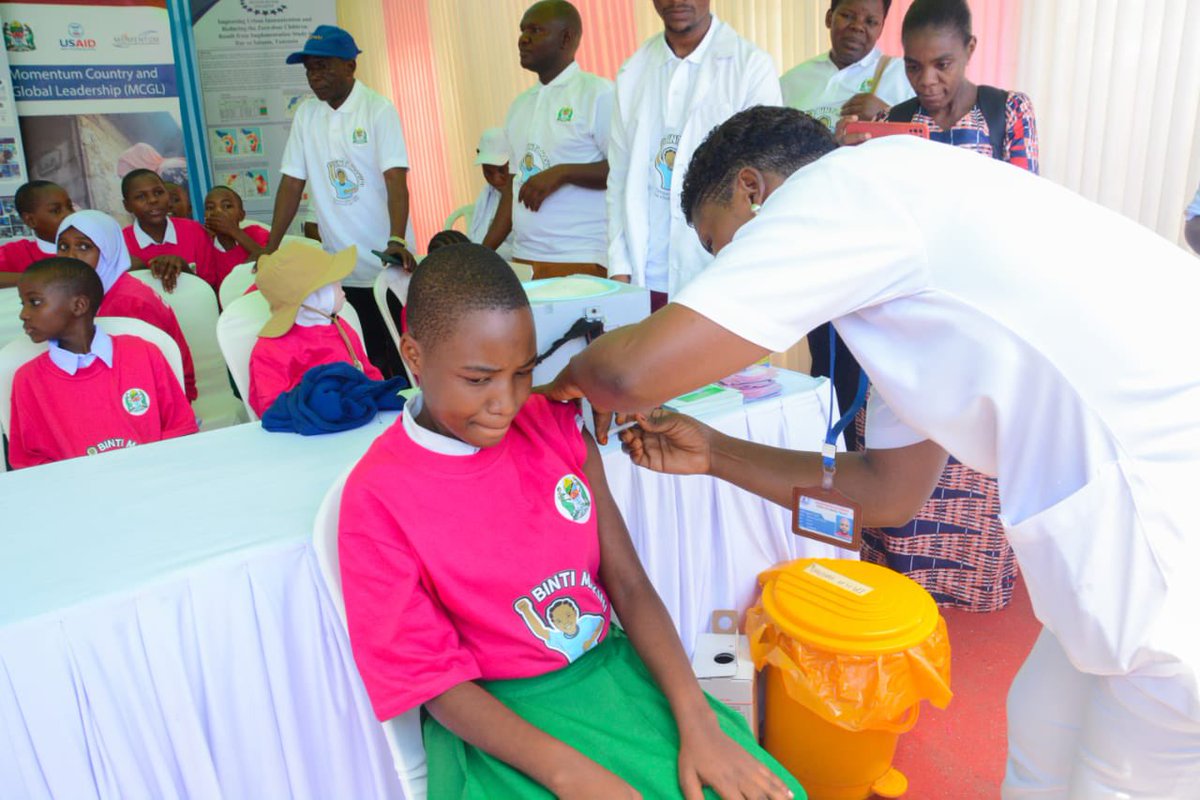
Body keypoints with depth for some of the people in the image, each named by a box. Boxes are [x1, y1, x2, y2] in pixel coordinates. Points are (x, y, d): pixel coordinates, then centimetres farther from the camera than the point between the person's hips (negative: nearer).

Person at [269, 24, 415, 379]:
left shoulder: (379, 110, -5)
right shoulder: (306, 114, 9)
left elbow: (396, 180, -16)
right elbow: (292, 183, 9)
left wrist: (397, 240, -31)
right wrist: (270, 249, 4)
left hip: (386, 262, -4)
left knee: (402, 355, -1)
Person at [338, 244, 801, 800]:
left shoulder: (555, 425, -1)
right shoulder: (378, 498, -14)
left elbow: (629, 584, -2)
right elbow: (436, 678, -11)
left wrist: (697, 722, -13)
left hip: (612, 667, 4)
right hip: (499, 718, -3)